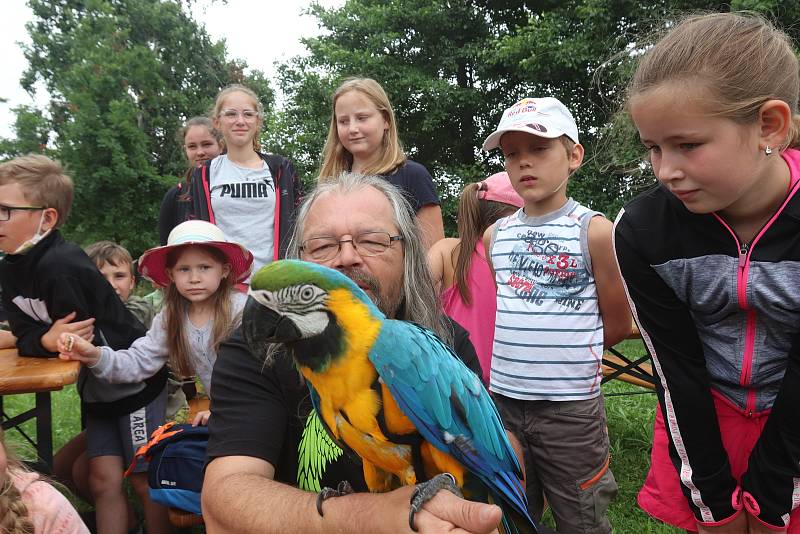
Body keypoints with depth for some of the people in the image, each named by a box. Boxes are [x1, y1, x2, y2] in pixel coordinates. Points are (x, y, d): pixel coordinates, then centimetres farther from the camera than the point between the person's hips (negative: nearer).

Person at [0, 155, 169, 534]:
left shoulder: (61, 266, -29)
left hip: (133, 380, -7)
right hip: (96, 388, 8)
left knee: (145, 481, 5)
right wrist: (48, 340, -23)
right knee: (104, 480, 10)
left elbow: (87, 344, -25)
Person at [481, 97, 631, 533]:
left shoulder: (594, 231, -8)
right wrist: (517, 357, 4)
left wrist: (567, 354, 5)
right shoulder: (495, 235, 4)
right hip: (503, 399, 4)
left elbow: (617, 324, -2)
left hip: (571, 404, -4)